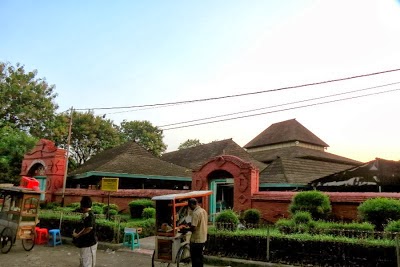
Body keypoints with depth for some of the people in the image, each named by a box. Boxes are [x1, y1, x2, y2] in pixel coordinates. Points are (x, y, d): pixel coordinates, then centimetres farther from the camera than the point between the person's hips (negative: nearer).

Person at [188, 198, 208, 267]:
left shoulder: (195, 213, -22)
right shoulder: (204, 211, 5)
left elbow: (193, 228, -25)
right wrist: (191, 224, 15)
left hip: (196, 240, -9)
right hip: (203, 238, 9)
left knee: (195, 258, 3)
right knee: (199, 257, 20)